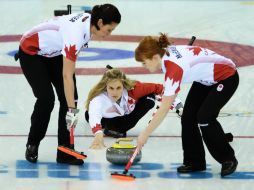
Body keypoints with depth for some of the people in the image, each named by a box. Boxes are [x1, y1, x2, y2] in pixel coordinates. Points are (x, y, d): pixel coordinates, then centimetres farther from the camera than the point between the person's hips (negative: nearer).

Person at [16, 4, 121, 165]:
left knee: (70, 98, -5)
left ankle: (65, 152, -2)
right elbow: (67, 76, -38)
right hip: (31, 53, -8)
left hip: (54, 52, 8)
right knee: (46, 99, -17)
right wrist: (72, 110, -37)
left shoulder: (89, 20, -14)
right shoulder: (76, 32, -38)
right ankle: (32, 145, 8)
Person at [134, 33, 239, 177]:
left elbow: (163, 110, -33)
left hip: (226, 77, -9)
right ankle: (195, 161, 7)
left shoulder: (174, 67, -34)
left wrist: (145, 135, -27)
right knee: (188, 117, -1)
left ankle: (228, 159, -2)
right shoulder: (166, 52, -11)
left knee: (204, 117, -19)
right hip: (206, 77, 9)